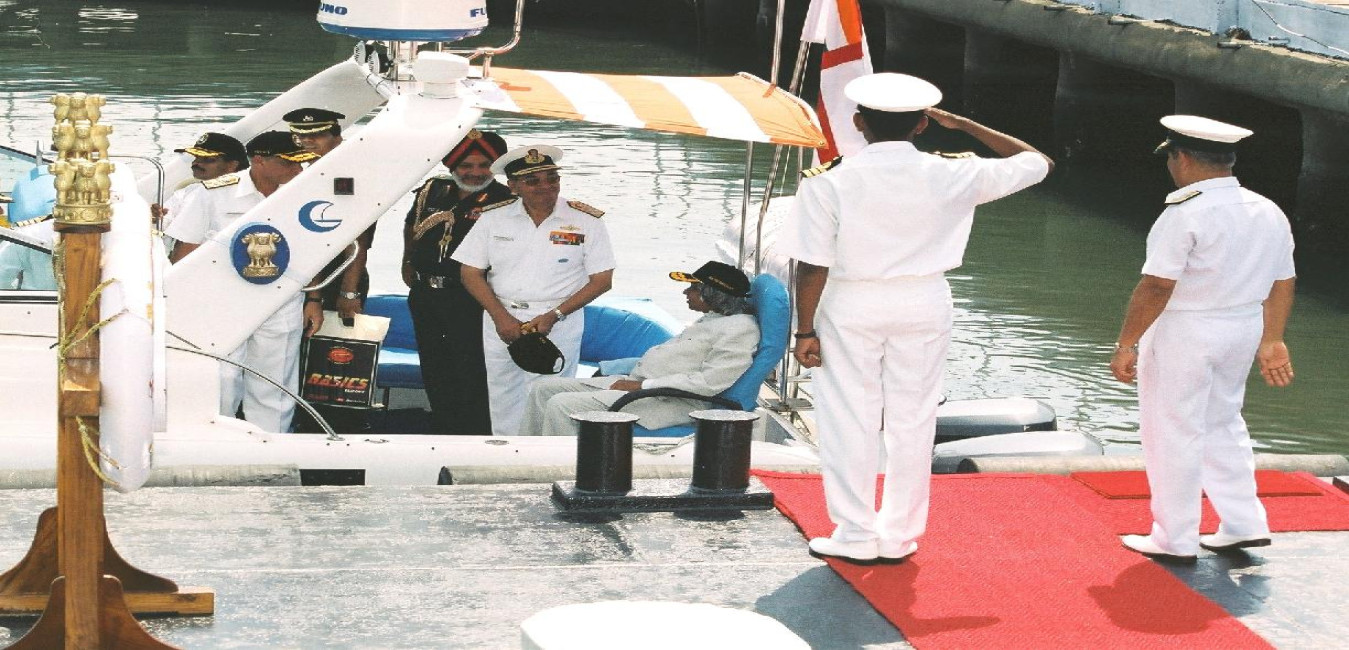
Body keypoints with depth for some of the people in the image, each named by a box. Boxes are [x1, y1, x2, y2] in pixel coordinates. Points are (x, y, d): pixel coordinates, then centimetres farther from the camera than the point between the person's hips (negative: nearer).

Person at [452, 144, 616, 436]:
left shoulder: (586, 221, -1)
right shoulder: (493, 218, 5)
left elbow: (602, 280, -2)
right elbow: (471, 273, 5)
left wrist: (554, 315, -12)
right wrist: (501, 317, -9)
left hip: (558, 324, -3)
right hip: (501, 321, 3)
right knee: (504, 406, 7)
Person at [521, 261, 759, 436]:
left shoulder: (741, 328, -13)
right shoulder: (712, 320, 19)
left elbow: (709, 383, -22)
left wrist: (642, 385, -18)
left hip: (669, 402, -11)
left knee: (561, 406, -23)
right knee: (543, 388, 8)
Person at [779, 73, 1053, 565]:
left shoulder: (828, 183, -13)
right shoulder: (952, 176, -8)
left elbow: (813, 266, -13)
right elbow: (1038, 162, 5)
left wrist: (806, 330, -3)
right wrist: (963, 125, 7)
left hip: (852, 306, -2)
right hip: (924, 305, 2)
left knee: (849, 423, 8)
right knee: (913, 423, 12)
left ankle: (855, 537, 13)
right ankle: (900, 538, 20)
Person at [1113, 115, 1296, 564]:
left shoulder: (1185, 215, -19)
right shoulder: (1270, 213, 5)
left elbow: (1156, 287, -20)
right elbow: (1282, 285, 10)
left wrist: (1125, 345, -15)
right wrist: (1271, 342, 18)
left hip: (1185, 331, -8)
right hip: (1244, 331, 8)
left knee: (1174, 434, 4)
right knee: (1223, 424, 23)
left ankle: (1176, 541, 12)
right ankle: (1244, 524, 23)